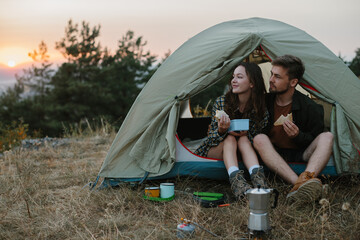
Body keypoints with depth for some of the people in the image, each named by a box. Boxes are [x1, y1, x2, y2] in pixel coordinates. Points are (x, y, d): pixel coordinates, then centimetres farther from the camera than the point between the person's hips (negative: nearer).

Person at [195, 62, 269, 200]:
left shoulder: (261, 111, -14)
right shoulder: (221, 102, -14)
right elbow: (211, 136, -11)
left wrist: (246, 134, -31)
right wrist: (221, 130, -36)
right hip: (215, 149, -1)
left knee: (244, 139, -30)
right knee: (230, 139, -32)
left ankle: (258, 178, -50)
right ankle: (236, 181, -57)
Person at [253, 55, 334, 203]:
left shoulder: (310, 108, -5)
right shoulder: (265, 102, 0)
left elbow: (314, 142, 0)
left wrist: (298, 136, -20)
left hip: (300, 156, 0)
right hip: (273, 155, 1)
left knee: (327, 137, -24)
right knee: (259, 139, -31)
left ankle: (305, 179, -53)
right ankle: (298, 183, -51)